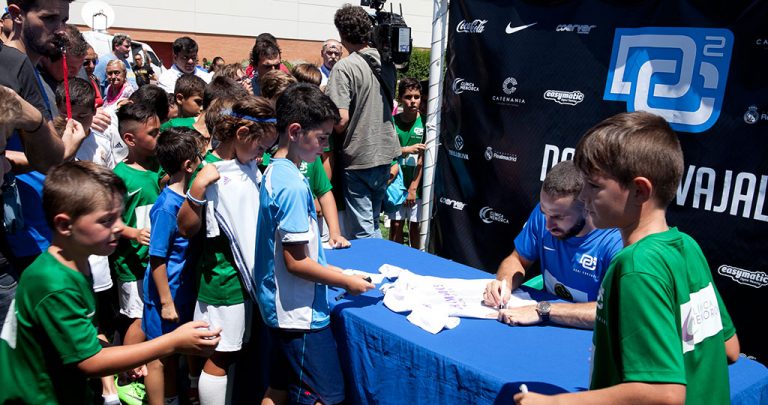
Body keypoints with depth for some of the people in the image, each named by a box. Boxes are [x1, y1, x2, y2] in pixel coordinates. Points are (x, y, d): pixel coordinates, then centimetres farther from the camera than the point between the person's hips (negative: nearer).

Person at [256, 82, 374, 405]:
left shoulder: (273, 173, 8)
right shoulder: (293, 185, -21)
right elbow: (296, 262, -21)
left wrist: (336, 271, 14)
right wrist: (347, 282, -10)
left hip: (280, 309, 10)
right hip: (301, 315, -10)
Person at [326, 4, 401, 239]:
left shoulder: (344, 68, -17)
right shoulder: (387, 61, 5)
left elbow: (341, 119, -23)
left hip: (358, 158, -7)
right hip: (385, 152, 7)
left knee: (363, 233, 3)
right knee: (372, 223, 22)